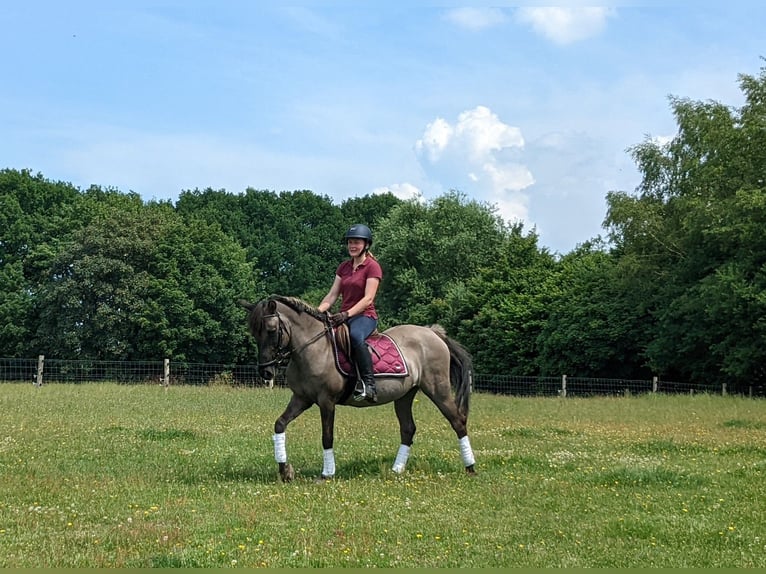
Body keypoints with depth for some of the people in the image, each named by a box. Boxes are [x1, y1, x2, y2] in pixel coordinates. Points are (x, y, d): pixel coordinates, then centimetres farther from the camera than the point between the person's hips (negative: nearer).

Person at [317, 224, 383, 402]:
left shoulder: (372, 267, -3)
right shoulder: (344, 267, 17)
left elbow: (368, 299, -13)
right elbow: (332, 295, 12)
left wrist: (347, 314, -24)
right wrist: (318, 311, -6)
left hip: (365, 316, -7)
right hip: (344, 317, 7)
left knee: (355, 335, -40)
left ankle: (368, 385, -39)